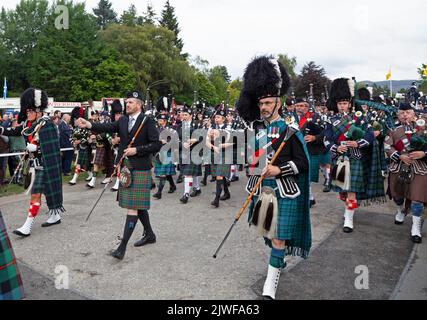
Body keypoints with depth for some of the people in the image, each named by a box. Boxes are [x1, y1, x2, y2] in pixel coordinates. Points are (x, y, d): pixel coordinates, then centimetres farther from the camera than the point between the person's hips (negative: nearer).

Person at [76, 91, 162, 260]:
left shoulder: (147, 121, -7)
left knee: (133, 206, -6)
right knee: (137, 205, 16)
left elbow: (157, 144, -11)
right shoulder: (123, 120, 10)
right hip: (126, 168, 7)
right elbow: (107, 127, -5)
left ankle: (122, 246, -4)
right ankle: (149, 234, 32)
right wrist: (89, 124, -21)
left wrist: (137, 150, -17)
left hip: (140, 169, -7)